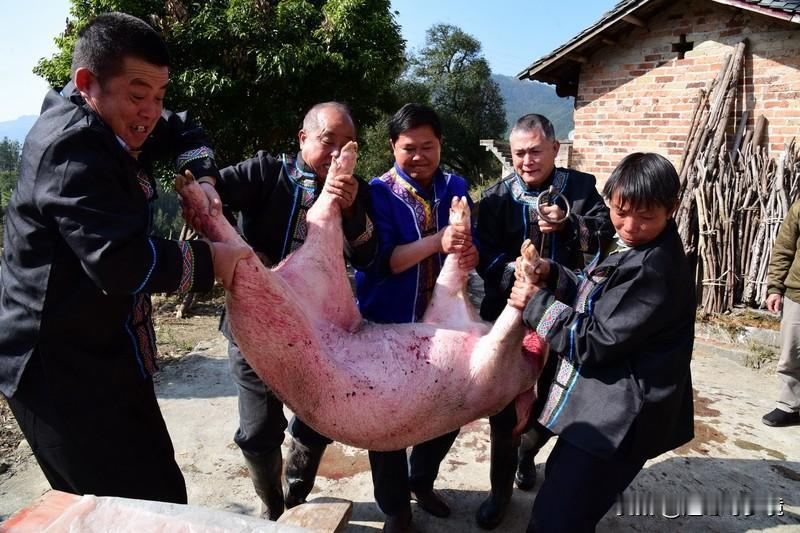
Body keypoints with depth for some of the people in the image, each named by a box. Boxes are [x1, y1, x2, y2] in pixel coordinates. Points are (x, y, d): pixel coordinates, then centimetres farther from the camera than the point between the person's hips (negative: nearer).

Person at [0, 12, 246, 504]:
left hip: (102, 354, 10)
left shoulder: (110, 129, 9)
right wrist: (209, 260, -19)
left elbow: (182, 131, 24)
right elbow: (123, 261, -33)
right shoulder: (72, 147, -22)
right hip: (61, 368, -10)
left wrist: (202, 178, 3)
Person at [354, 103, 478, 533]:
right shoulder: (378, 193, -11)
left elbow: (472, 251, 0)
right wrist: (438, 241, -33)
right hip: (389, 323, -4)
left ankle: (421, 481, 43)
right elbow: (381, 261, -20)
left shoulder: (455, 188, 2)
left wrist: (469, 253, -24)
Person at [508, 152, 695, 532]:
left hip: (618, 417, -11)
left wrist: (537, 303, -16)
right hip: (605, 406, 11)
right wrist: (550, 275, -5)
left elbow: (595, 341, -25)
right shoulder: (632, 247, 7)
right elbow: (595, 297, 13)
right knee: (560, 482, 31)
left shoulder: (655, 271, -25)